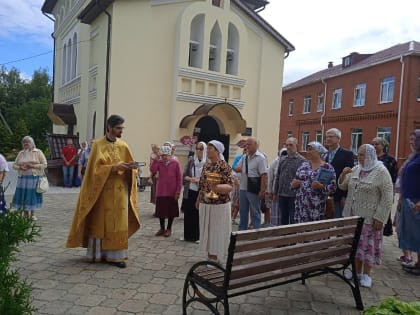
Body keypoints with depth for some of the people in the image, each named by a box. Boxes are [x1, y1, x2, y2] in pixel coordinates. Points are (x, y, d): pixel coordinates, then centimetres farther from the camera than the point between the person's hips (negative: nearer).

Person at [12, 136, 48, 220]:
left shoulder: (38, 152, 1)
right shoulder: (21, 153, 12)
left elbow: (44, 164, -4)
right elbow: (14, 165, 15)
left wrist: (33, 166, -15)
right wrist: (20, 167, -8)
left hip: (34, 178, -3)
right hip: (23, 178, 3)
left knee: (33, 195, -1)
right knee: (23, 196, 1)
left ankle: (32, 214, 11)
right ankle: (26, 215, 12)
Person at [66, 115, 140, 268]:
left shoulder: (124, 146, 8)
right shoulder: (98, 144, -5)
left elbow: (130, 166, 9)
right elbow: (96, 168, -12)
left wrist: (131, 167, -14)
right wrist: (114, 167, -23)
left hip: (119, 191, 4)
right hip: (102, 190, -4)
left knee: (119, 223, 3)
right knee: (99, 222, 5)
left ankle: (116, 255, 10)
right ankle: (97, 253, 16)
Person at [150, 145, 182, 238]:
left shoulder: (175, 163, -7)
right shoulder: (159, 162, 0)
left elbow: (179, 178, -6)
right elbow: (152, 170, -17)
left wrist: (178, 191, -8)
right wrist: (156, 158, -19)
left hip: (172, 192, -2)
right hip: (161, 191, 3)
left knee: (171, 211, 8)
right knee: (161, 210, 10)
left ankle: (169, 229, 23)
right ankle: (162, 228, 26)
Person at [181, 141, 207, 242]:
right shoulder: (191, 160, 4)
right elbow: (185, 175, 6)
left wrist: (200, 180, -18)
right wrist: (191, 179, -12)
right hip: (190, 191, 3)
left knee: (199, 214, 3)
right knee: (188, 213, 9)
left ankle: (198, 236, 16)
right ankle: (188, 235, 23)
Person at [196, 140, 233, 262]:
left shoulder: (224, 166, -14)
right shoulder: (206, 165, 8)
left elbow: (230, 186, -19)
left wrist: (216, 187, -36)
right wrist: (198, 200, 18)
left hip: (219, 205, -7)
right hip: (205, 204, 7)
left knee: (217, 231, 3)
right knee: (207, 230, 13)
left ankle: (215, 259, 17)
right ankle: (209, 256, 27)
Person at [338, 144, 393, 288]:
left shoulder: (381, 172, -11)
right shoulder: (355, 170, 6)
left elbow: (387, 197, -12)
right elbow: (342, 186, 14)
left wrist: (380, 218, -16)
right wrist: (343, 174, -6)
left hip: (369, 217, -5)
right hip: (353, 215, 5)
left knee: (368, 244, 3)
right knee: (355, 243, 12)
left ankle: (366, 274, 16)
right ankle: (357, 271, 25)